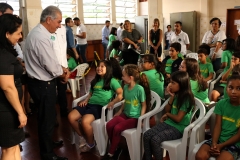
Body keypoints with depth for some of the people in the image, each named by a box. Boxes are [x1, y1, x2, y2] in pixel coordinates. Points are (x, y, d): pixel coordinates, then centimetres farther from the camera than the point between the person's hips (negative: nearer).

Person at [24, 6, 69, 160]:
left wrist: (62, 68, 4)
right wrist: (63, 74, -5)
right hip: (43, 84, -10)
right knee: (47, 118, 5)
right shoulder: (41, 37, -25)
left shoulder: (39, 32, 8)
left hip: (40, 82, 10)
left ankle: (47, 142, 46)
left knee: (45, 117, 26)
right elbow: (51, 66, -24)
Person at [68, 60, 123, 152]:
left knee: (85, 121, -31)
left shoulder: (112, 81, 4)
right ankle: (81, 137, 8)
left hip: (100, 106, -7)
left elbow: (120, 94, -6)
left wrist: (113, 102, -22)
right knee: (71, 117, -14)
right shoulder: (95, 81, 26)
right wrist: (86, 100, 10)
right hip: (90, 104, 7)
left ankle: (90, 143, -4)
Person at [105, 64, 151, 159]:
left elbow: (144, 105, -10)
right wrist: (120, 111, 10)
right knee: (109, 125, -15)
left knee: (117, 128, -25)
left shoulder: (140, 89, -17)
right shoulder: (125, 87, 3)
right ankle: (115, 148, 4)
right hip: (125, 114, 7)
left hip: (135, 117, -7)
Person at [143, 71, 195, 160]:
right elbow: (167, 110, 10)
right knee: (146, 135, -14)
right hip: (169, 123, 7)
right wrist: (172, 97, -3)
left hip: (179, 128, -7)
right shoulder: (176, 94, 6)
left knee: (155, 139, -26)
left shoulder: (187, 98, -16)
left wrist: (167, 114, 1)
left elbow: (178, 118, -18)